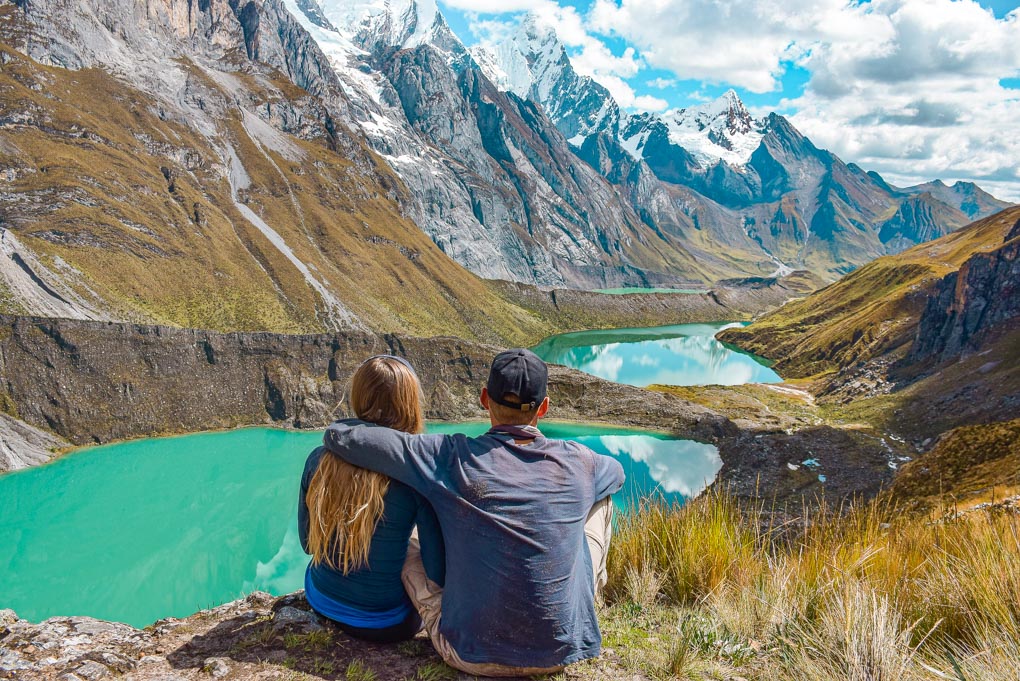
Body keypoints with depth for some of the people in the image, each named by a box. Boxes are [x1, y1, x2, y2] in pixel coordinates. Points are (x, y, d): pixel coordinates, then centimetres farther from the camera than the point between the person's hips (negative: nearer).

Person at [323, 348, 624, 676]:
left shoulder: (452, 457, -15)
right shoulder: (576, 462, -7)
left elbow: (339, 435, -10)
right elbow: (617, 471, 19)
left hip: (472, 656, -1)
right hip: (561, 654, 2)